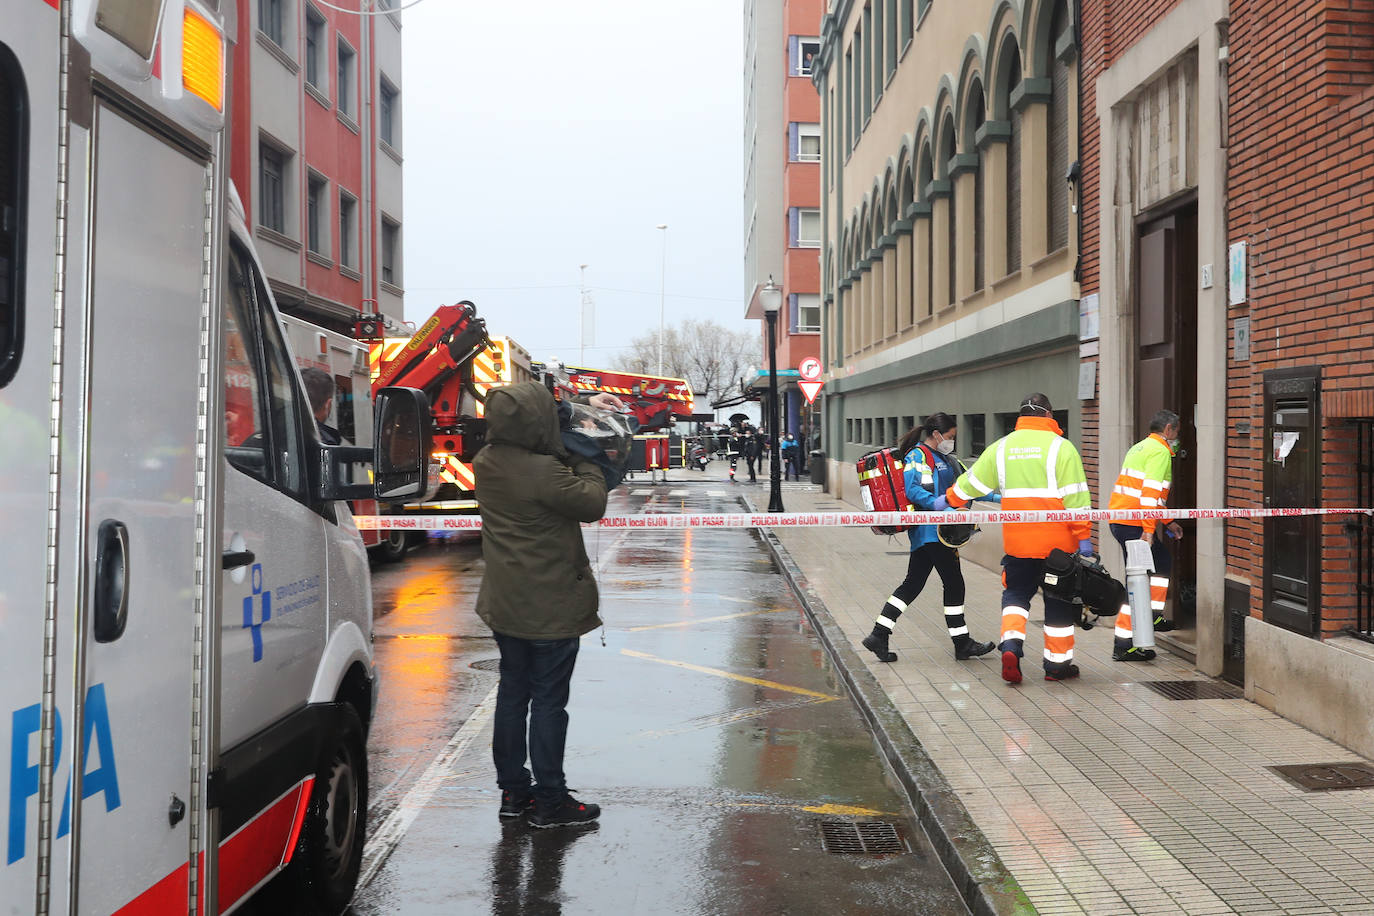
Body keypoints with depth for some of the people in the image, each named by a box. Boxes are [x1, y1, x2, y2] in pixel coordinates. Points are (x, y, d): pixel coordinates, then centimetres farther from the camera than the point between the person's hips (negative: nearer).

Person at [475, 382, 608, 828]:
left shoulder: (486, 462, 0)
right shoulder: (544, 472, -25)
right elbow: (592, 503, -15)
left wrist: (566, 458, 2)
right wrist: (587, 464, 0)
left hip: (504, 603, 8)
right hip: (550, 606, -8)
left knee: (512, 691, 16)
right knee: (549, 699, 1)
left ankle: (513, 790, 25)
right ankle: (549, 800, 8)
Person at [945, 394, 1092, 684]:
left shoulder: (1001, 447, 7)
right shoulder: (1060, 447, -4)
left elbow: (973, 481, 15)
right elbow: (1075, 496, -8)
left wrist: (948, 500, 31)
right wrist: (1083, 536, -5)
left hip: (1016, 541, 3)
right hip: (1057, 540, -2)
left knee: (1016, 593, 14)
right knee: (1058, 598, 8)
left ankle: (1011, 644, -9)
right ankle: (1057, 663, 14)